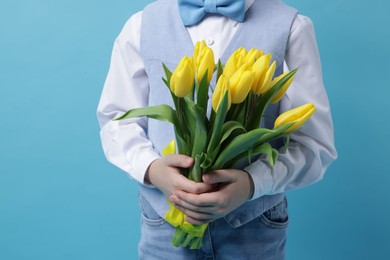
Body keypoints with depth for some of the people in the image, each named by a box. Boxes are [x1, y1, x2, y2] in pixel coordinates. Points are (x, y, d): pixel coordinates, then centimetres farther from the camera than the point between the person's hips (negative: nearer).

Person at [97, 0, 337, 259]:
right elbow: (117, 119, 4)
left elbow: (313, 140, -8)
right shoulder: (142, 24, -1)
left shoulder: (291, 27, -7)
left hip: (255, 224, -1)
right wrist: (151, 168, -16)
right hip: (165, 221, 1)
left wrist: (253, 182, -26)